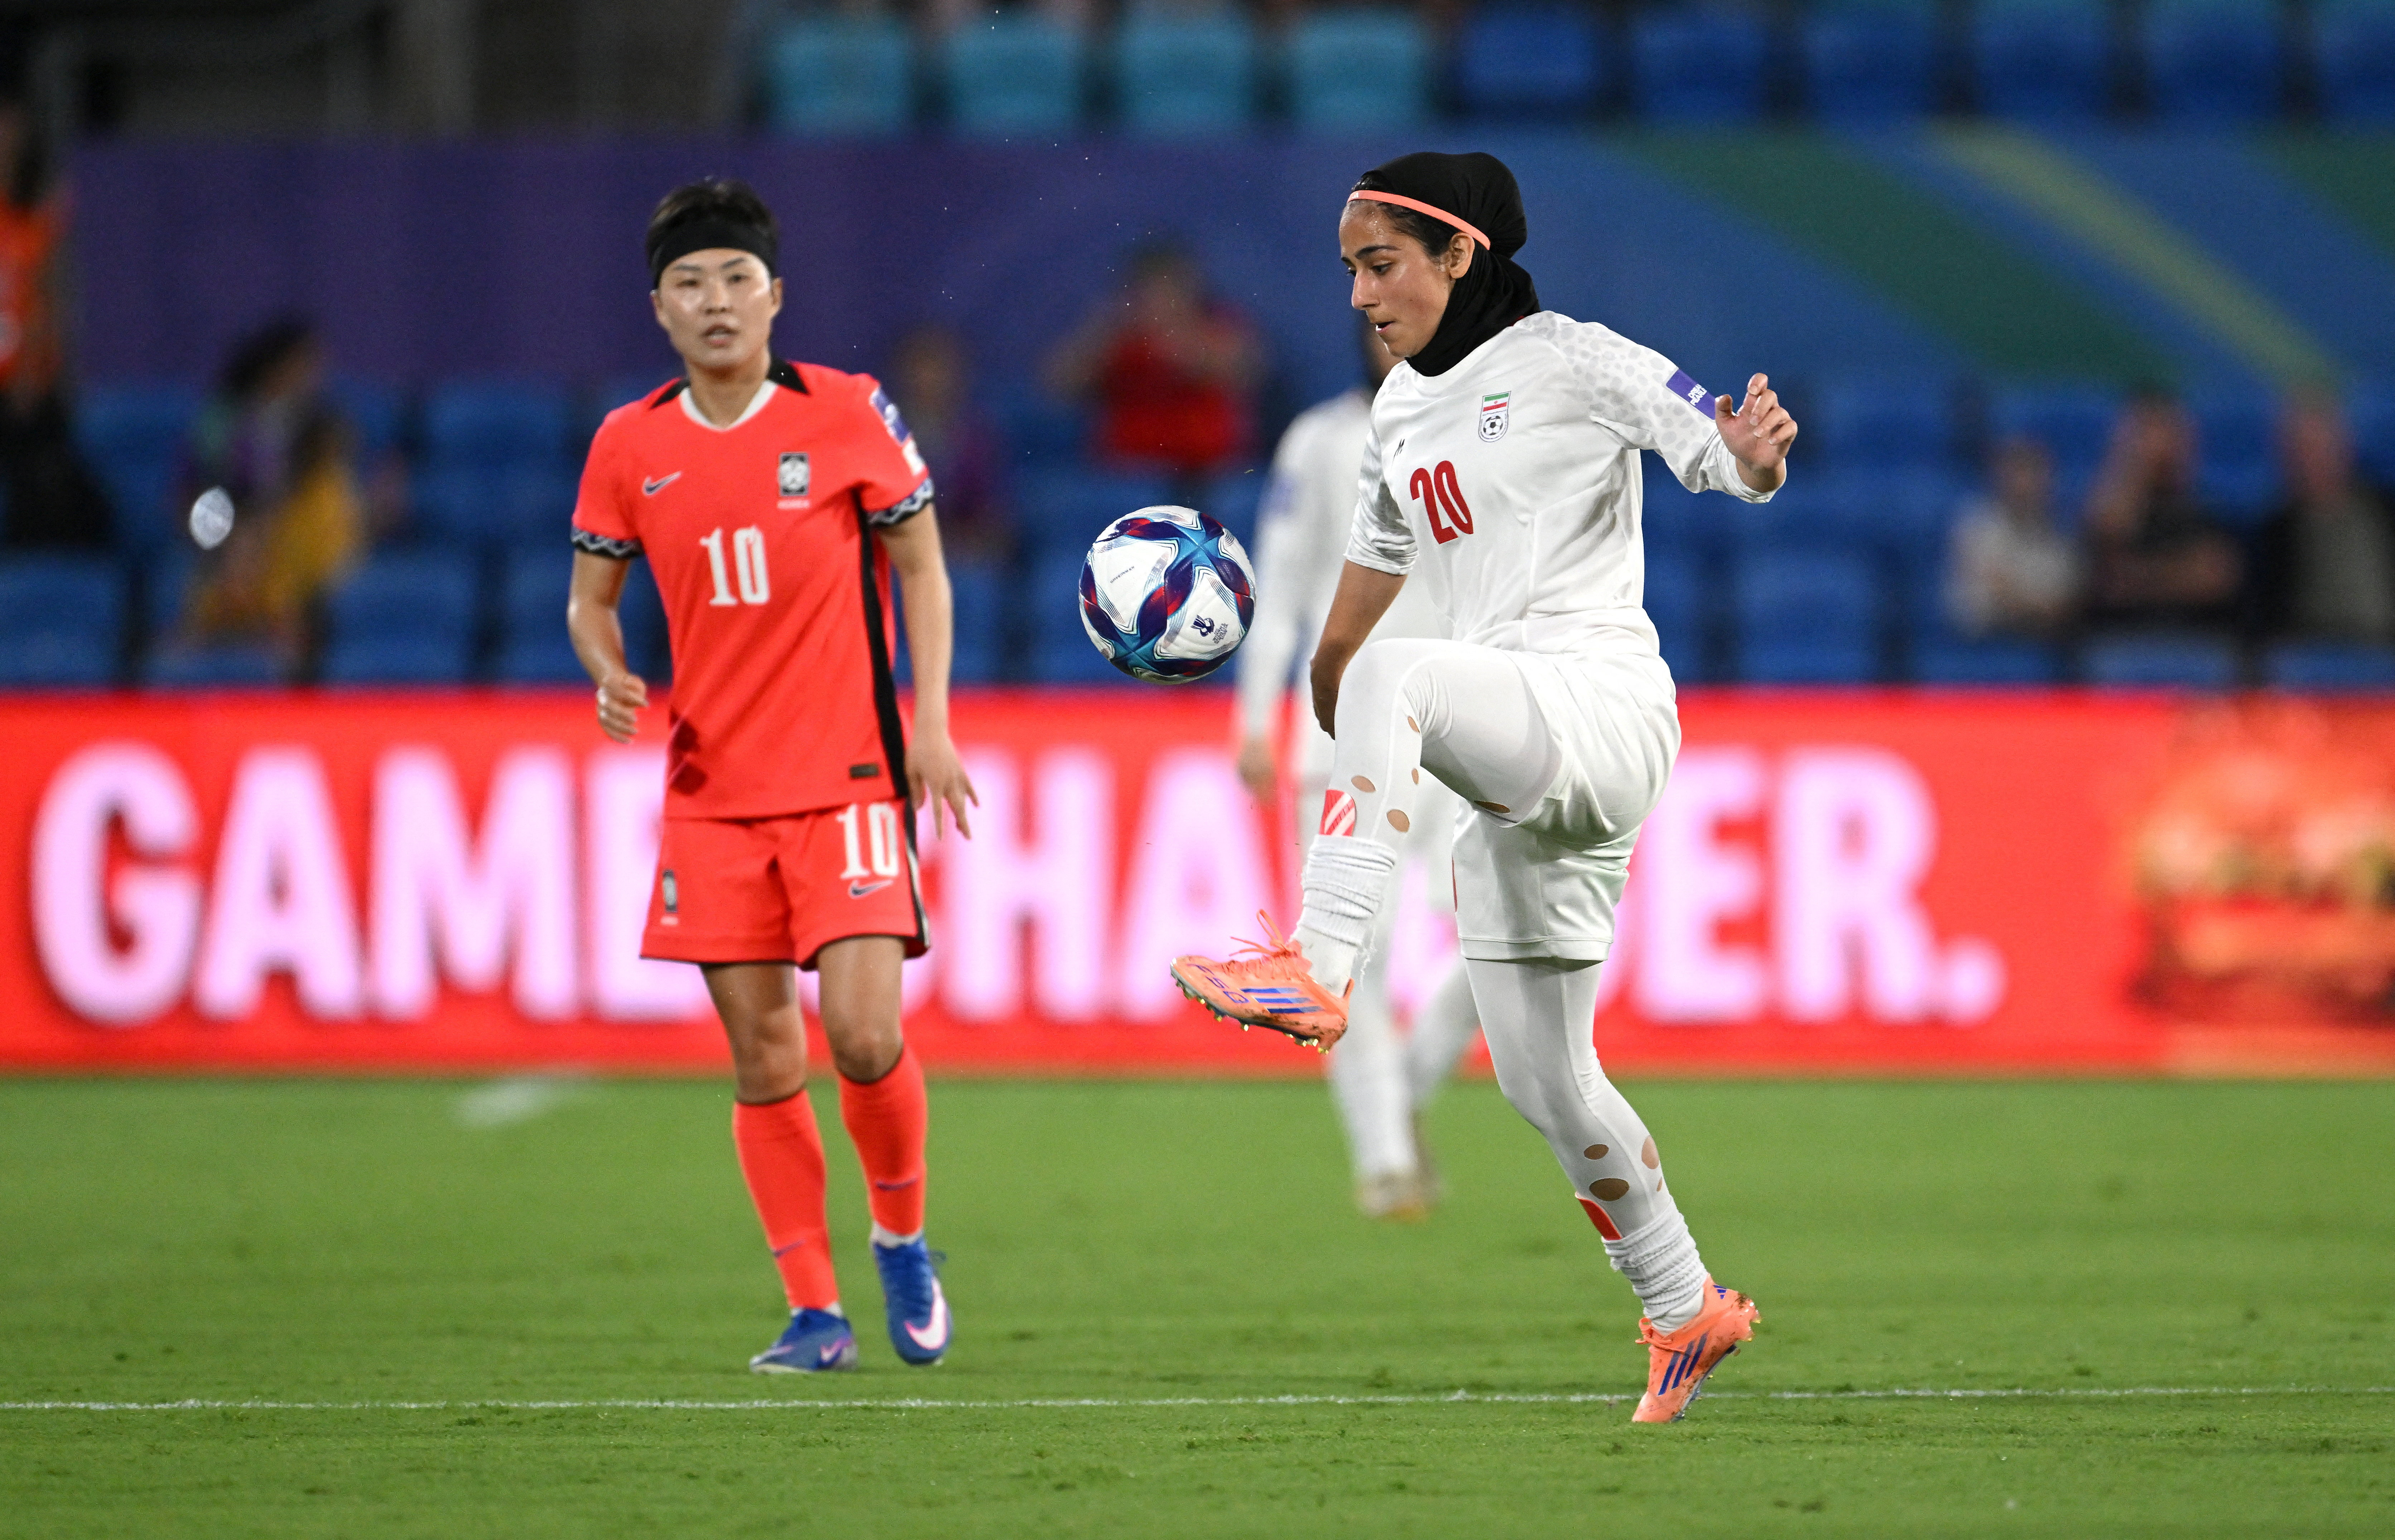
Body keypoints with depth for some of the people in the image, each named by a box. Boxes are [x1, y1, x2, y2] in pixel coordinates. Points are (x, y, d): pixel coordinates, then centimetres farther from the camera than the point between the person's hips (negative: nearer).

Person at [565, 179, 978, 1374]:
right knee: (763, 1062, 0)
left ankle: (902, 1239, 13)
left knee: (863, 1036, -14)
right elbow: (591, 597, 14)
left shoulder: (848, 415, -2)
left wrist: (930, 724, -2)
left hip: (846, 775, -2)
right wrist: (611, 678, -8)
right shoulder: (630, 447, 3)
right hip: (712, 792, 2)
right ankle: (814, 1312, 9)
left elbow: (919, 565, 7)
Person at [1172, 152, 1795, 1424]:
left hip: (1606, 711, -8)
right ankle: (1685, 1311, 25)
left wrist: (1756, 452, -33)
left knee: (1396, 673, -36)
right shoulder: (1403, 412, 19)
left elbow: (1735, 465, -14)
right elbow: (1354, 609, 31)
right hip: (1513, 779, 8)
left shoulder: (1570, 362, -4)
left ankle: (1316, 971, -44)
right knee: (1541, 1082, 10)